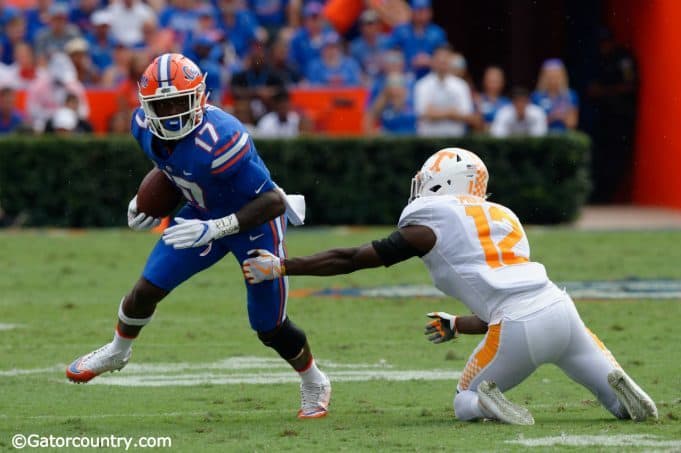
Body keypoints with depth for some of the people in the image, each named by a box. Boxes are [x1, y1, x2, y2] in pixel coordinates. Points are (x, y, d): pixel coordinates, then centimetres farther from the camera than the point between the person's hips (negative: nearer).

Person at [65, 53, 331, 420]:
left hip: (254, 223, -6)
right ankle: (117, 352, 33)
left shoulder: (220, 139, -40)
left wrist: (214, 228, -41)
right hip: (203, 215, 6)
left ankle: (314, 385, 31)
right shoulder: (145, 127, -16)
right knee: (147, 289, 3)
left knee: (269, 328, 3)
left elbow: (273, 201, -35)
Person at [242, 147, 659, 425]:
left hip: (518, 330, -5)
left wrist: (281, 266, 17)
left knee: (466, 406, 20)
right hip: (560, 309, 5)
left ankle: (489, 402, -14)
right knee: (622, 405, 19)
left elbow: (350, 259, 10)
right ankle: (618, 384, -16)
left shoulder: (430, 224, 7)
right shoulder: (505, 219, 27)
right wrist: (457, 326, 45)